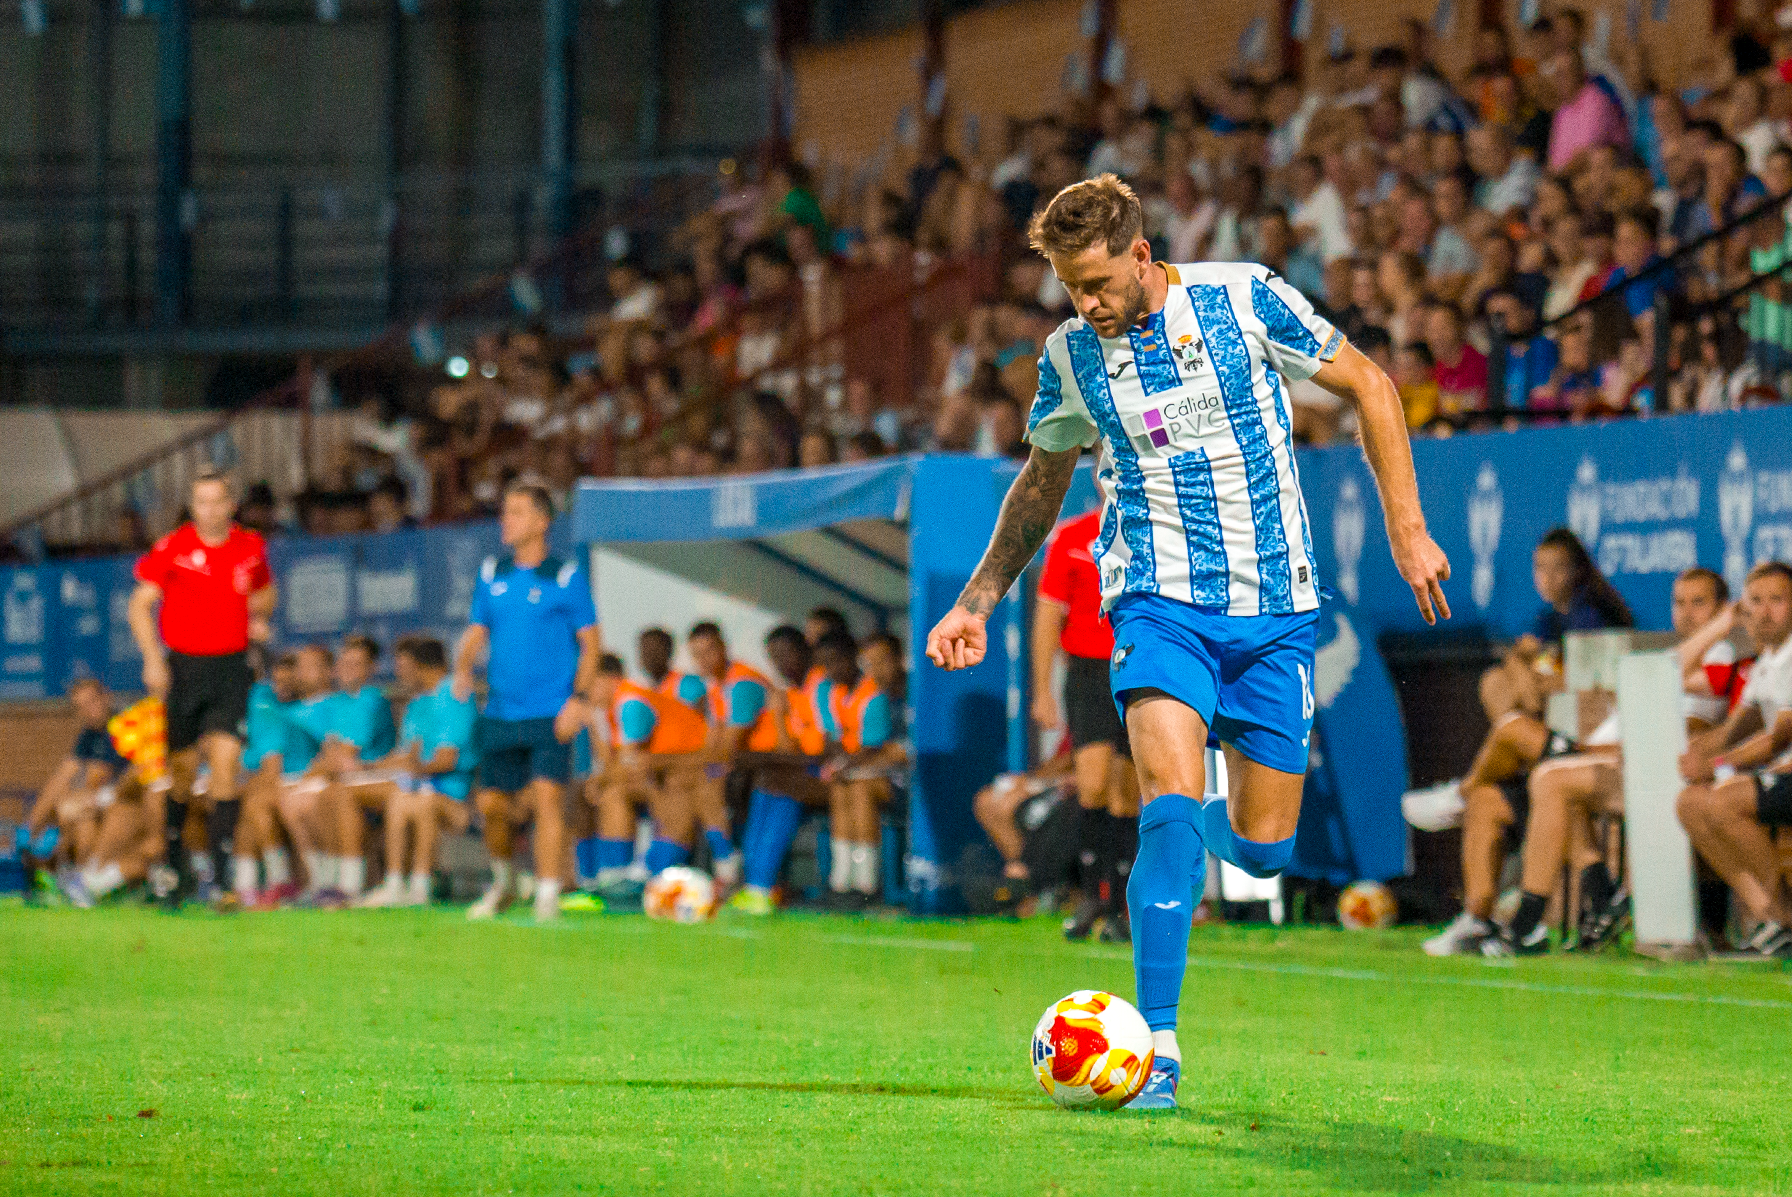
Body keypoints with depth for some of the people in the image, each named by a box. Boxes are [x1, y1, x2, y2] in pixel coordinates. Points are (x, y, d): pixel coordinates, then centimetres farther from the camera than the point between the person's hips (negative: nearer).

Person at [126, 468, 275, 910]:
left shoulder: (250, 547, 5)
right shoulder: (173, 549, -4)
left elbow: (265, 590, 24)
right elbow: (140, 604, -1)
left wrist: (259, 613, 1)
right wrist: (153, 658, -12)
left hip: (232, 668, 1)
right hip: (183, 667, -1)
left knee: (225, 761, -14)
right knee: (183, 769, 7)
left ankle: (222, 873, -14)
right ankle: (175, 866, 29)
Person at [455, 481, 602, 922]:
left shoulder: (567, 576, -3)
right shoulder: (492, 574, 10)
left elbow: (591, 641, -2)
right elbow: (477, 632, 16)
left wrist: (579, 698, -12)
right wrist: (463, 668, -5)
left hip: (551, 715, -5)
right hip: (500, 714, 5)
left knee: (546, 798, -16)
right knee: (492, 806, 8)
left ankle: (548, 896, -13)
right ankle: (503, 882, 32)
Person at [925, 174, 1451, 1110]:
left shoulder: (1246, 301, -7)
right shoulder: (1071, 357, 0)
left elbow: (1366, 386, 4)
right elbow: (1042, 481, 19)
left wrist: (1406, 531, 2)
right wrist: (979, 600, 14)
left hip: (1274, 604, 0)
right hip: (1158, 601, 0)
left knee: (1262, 847, 2)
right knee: (1170, 804, -22)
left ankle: (1203, 828, 41)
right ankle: (1157, 1049, -20)